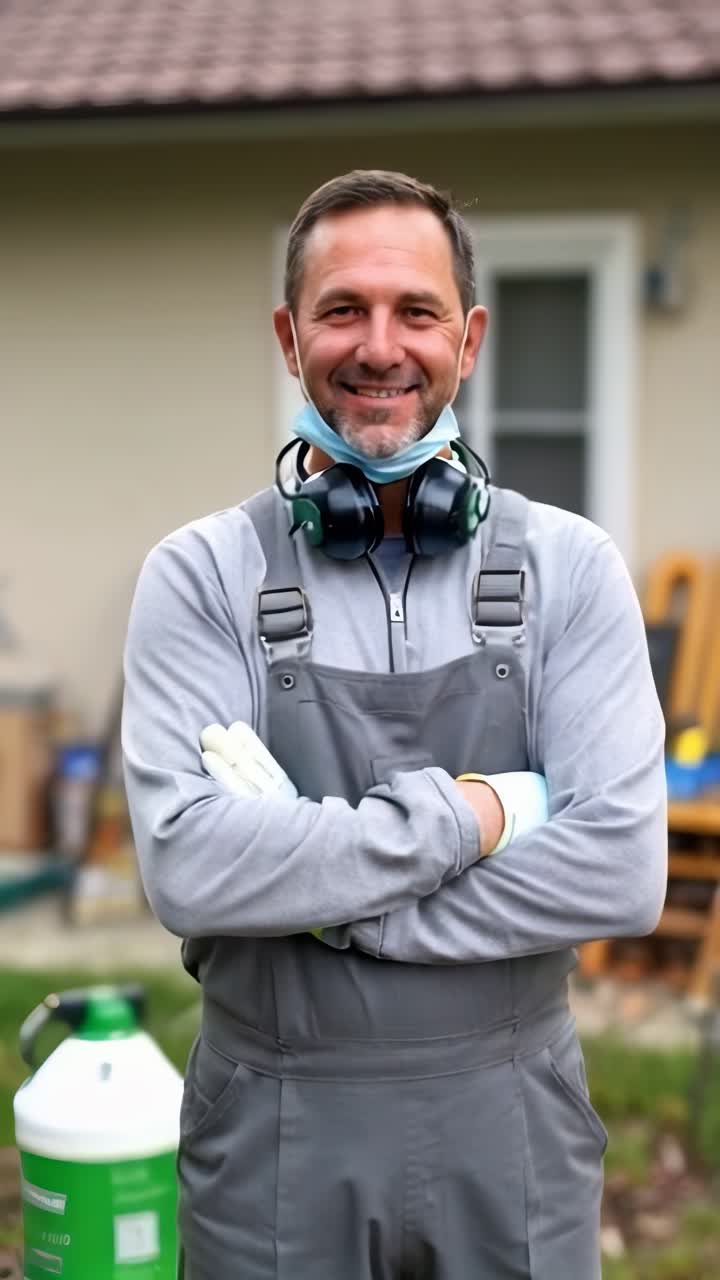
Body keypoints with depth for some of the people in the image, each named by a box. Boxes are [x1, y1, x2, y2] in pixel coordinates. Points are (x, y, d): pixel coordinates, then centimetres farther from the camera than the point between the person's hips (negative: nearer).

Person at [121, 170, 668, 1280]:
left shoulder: (570, 569, -4)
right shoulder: (201, 577, -6)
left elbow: (621, 871, -13)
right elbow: (188, 867, -18)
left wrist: (323, 899, -15)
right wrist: (461, 816, -16)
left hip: (512, 1126, 1)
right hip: (275, 1138, -1)